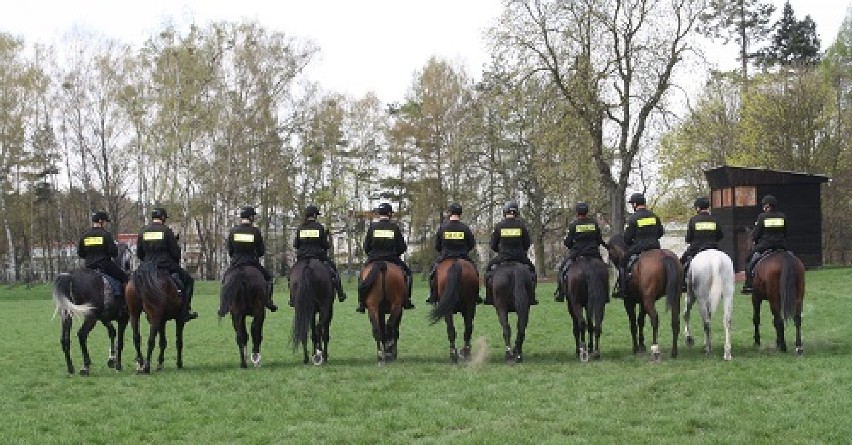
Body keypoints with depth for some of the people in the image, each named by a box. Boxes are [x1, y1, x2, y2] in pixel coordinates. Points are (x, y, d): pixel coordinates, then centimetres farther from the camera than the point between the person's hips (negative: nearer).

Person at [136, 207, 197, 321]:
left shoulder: (142, 231, 7)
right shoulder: (166, 231, -8)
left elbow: (139, 253, 10)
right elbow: (175, 252, -6)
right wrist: (176, 262, 13)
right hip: (167, 266, -5)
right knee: (188, 280, 10)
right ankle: (185, 311, 1)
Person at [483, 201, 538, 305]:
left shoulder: (499, 226, -2)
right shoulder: (522, 226, -1)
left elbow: (493, 246, 2)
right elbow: (527, 244, 4)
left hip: (503, 257, 0)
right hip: (520, 257, 1)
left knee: (489, 268, 22)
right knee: (531, 268, 25)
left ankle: (490, 296, 12)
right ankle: (531, 296, 15)